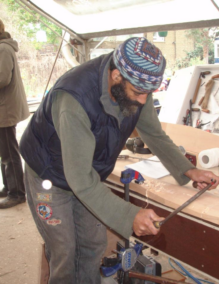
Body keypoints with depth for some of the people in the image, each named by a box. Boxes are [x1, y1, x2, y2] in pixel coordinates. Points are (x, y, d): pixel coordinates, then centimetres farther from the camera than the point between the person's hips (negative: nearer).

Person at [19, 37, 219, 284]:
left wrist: (188, 171, -13)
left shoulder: (136, 88, -17)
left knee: (94, 245, 13)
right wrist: (130, 216, -40)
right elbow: (81, 180, -37)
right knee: (63, 252, 5)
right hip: (49, 178, -5)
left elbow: (155, 135, -2)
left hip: (89, 174, 6)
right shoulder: (74, 99, -39)